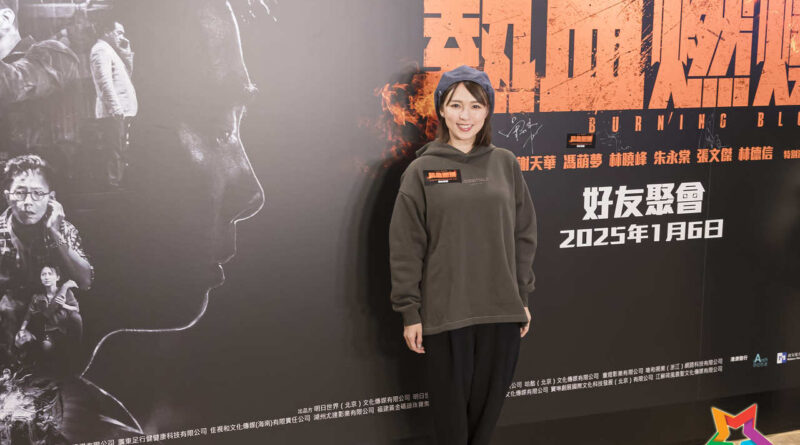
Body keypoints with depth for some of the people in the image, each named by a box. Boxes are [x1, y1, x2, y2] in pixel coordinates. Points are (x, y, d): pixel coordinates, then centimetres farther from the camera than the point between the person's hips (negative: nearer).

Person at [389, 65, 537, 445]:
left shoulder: (505, 164, 6)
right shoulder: (422, 170, -1)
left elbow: (523, 235, 9)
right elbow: (405, 247, -2)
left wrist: (522, 297, 7)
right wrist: (410, 313, -4)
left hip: (502, 311, 2)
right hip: (445, 312, -2)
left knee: (489, 400, 10)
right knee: (451, 404, 5)